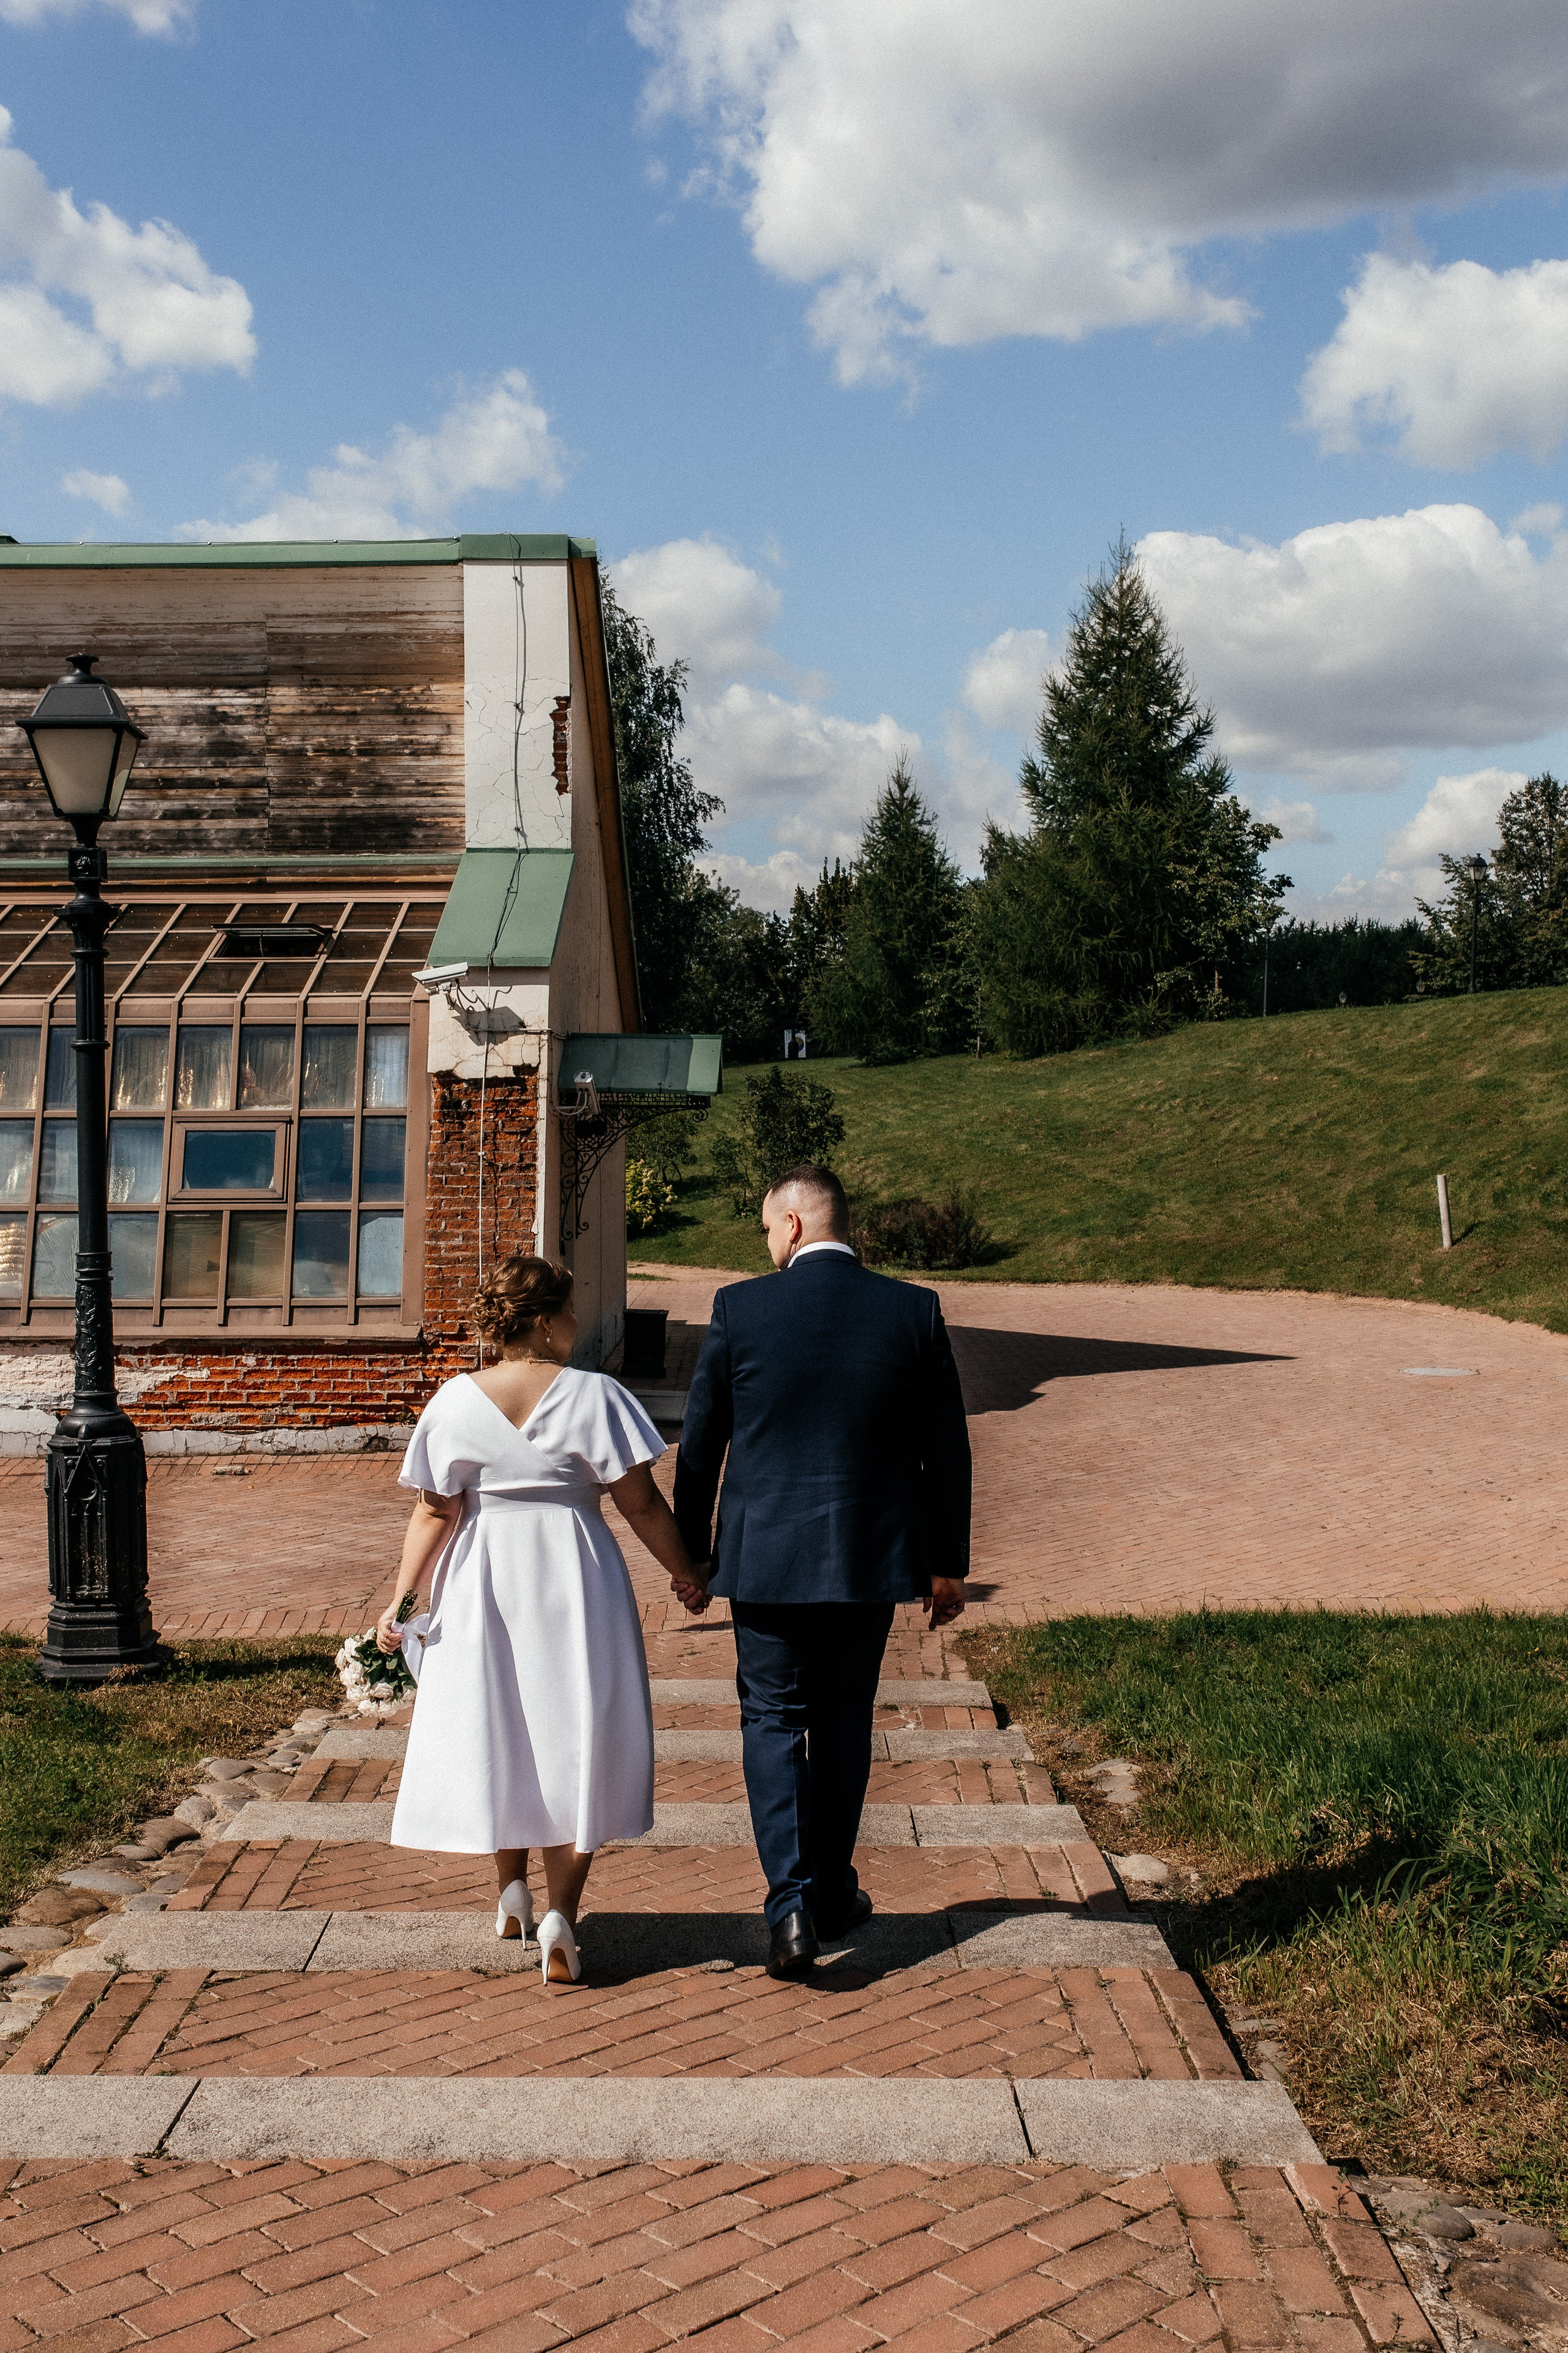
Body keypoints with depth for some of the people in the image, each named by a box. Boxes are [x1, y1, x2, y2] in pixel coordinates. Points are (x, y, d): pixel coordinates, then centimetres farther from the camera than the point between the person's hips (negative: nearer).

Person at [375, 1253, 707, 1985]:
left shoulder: (454, 1401, -4)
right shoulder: (594, 1395, -11)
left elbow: (435, 1513, -5)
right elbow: (641, 1505, -9)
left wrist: (401, 1596, 1)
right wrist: (685, 1573, 3)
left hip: (482, 1591, 3)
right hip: (575, 1583, -2)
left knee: (498, 1735, 18)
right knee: (574, 1742, 6)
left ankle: (512, 1892, 28)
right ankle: (560, 1915, -2)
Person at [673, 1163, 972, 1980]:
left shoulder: (740, 1309, -8)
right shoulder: (913, 1310, -3)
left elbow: (698, 1443, -1)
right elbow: (946, 1449, 1)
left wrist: (692, 1550, 12)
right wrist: (948, 1564, 11)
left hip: (766, 1555, -2)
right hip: (872, 1555, 2)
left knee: (772, 1720, 9)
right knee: (843, 1721, 17)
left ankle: (791, 1905, -4)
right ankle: (832, 1892, 28)